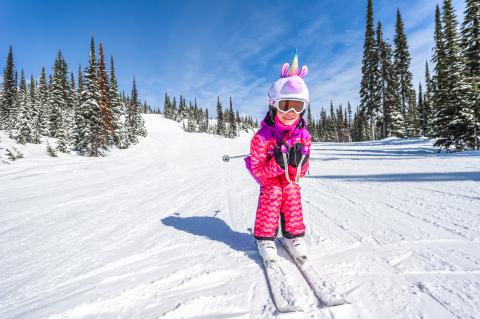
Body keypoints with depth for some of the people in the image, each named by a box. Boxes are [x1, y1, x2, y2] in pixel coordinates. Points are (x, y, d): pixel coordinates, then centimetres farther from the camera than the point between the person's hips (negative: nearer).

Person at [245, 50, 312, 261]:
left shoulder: (303, 136, -17)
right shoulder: (263, 136, -30)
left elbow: (300, 173, -14)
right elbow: (258, 171, -26)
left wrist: (298, 163, -36)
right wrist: (276, 165, -43)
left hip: (290, 175, 3)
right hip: (267, 173, -3)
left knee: (292, 191, -21)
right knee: (272, 192, -26)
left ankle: (293, 234, -3)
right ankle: (265, 237, -10)